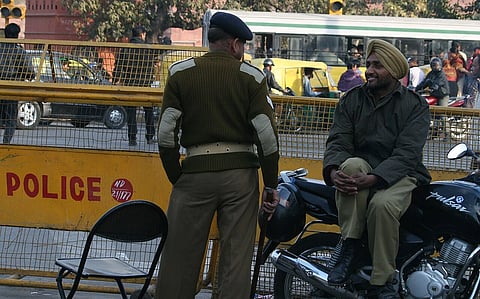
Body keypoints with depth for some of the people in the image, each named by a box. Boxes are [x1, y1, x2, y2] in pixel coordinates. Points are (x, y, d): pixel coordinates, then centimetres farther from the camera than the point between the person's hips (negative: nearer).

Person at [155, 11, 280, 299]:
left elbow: (166, 133, -2)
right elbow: (267, 135, -5)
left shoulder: (180, 73, 3)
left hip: (196, 170, 0)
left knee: (179, 259, 6)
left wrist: (176, 177, 8)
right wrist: (271, 184, 3)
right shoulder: (251, 76, 1)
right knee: (236, 259, 5)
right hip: (240, 173, 0)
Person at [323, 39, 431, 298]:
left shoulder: (415, 105, 0)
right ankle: (349, 249, -29)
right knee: (352, 164, -33)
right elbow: (338, 141, -1)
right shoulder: (351, 100, 11)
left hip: (400, 175, -3)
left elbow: (407, 152, -14)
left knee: (383, 205, -35)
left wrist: (373, 179, -30)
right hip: (360, 169, 3)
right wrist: (333, 171, -26)